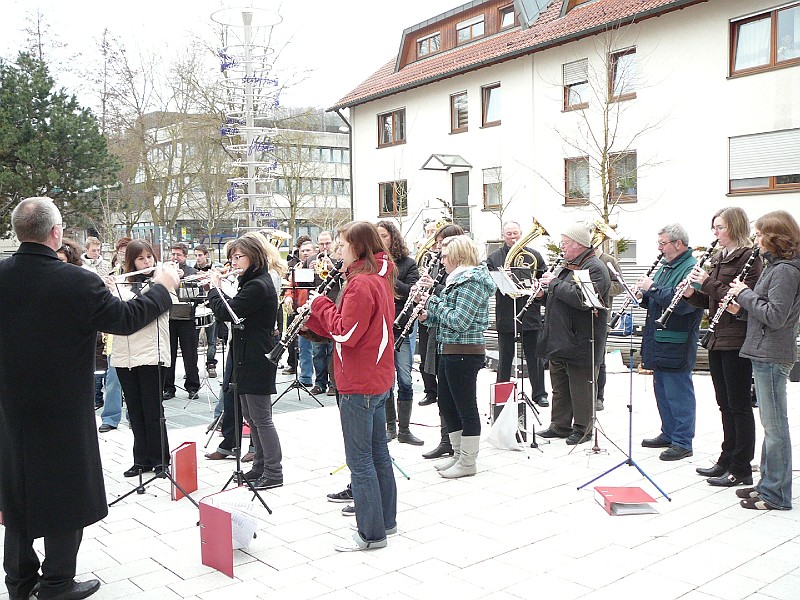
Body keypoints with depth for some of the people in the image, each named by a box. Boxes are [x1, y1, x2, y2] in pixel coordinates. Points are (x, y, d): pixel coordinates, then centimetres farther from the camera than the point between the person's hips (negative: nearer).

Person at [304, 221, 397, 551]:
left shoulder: (361, 283, -19)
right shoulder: (380, 279, 12)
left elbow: (345, 333, -22)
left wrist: (321, 304, -10)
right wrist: (314, 319, 3)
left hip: (358, 385, -10)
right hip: (378, 380, 10)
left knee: (359, 460, -1)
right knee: (378, 453, 18)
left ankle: (371, 533, 8)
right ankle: (386, 520, 30)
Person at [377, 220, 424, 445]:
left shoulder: (407, 263, 2)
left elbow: (413, 291, -10)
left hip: (401, 328, -1)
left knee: (405, 380, 0)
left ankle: (404, 429, 11)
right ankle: (390, 425, 21)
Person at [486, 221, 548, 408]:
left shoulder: (534, 255, 10)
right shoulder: (494, 257, 7)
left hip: (530, 314, 1)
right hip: (505, 314, -1)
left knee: (534, 355, 5)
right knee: (505, 357, 6)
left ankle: (539, 393, 14)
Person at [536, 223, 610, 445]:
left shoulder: (595, 268, -14)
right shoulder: (567, 266, 17)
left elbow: (581, 299, -28)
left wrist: (554, 283, -19)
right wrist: (545, 293, 3)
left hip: (580, 341, -9)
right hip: (559, 339, 9)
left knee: (580, 388, 1)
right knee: (560, 386, 16)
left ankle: (583, 429, 13)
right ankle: (560, 425, 26)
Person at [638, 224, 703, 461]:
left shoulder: (691, 268, -14)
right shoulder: (666, 267, 17)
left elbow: (682, 302, -27)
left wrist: (652, 288, -21)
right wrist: (643, 295, 1)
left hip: (676, 347, -10)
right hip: (660, 343, 10)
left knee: (679, 394, -3)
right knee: (662, 392, 17)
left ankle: (682, 443, 5)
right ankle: (668, 434, 29)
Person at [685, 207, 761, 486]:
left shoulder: (748, 258, -11)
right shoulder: (719, 258, 15)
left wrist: (708, 283, -17)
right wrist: (693, 294, 0)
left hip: (737, 340, -9)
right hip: (718, 338, 9)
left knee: (738, 405, -1)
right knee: (725, 404, 14)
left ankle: (741, 469, 7)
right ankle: (727, 461, 24)